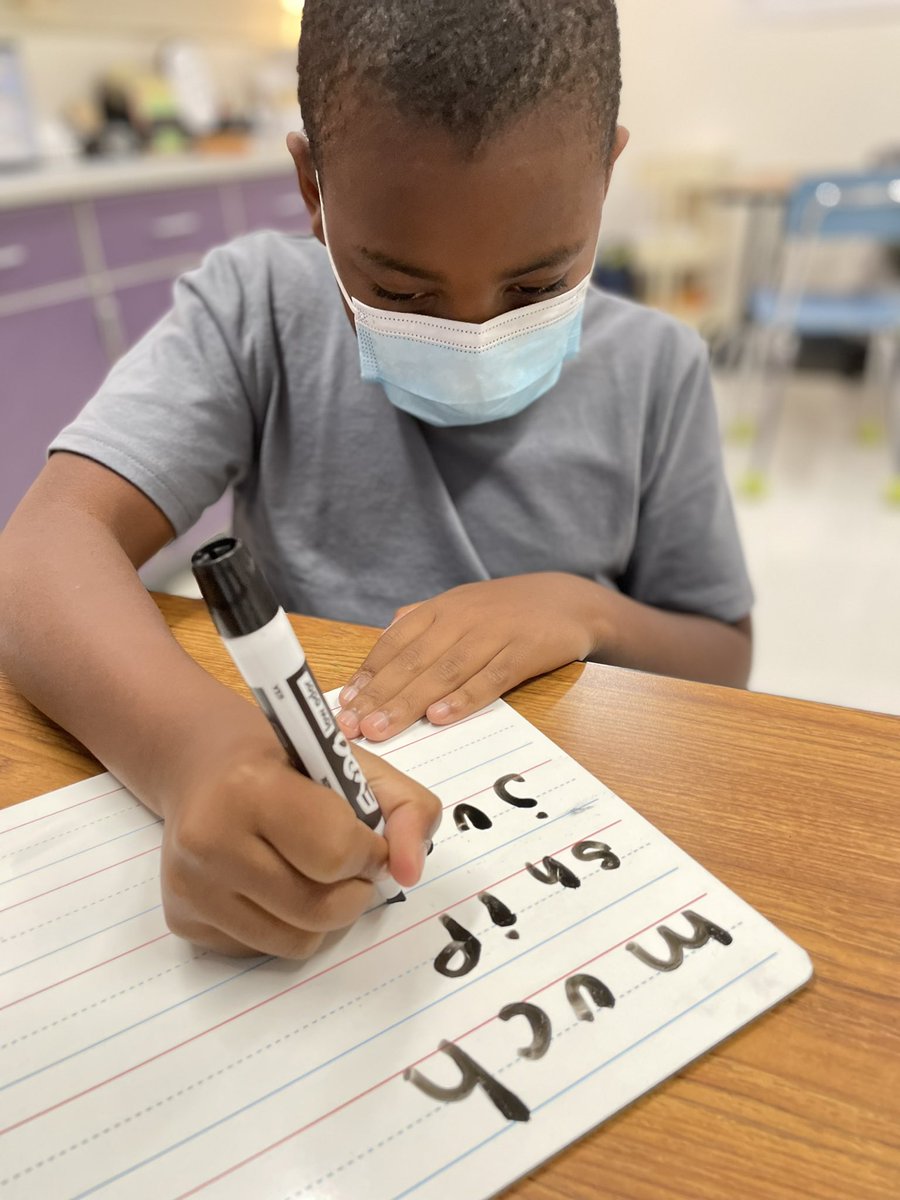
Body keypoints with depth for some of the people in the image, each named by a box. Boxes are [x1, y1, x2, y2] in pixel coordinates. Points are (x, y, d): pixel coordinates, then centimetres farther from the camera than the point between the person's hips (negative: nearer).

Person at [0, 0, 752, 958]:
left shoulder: (654, 371, -3)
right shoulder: (256, 310, -7)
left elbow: (724, 660, 4)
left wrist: (590, 611, -16)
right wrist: (194, 746, -37)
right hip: (303, 825, 1)